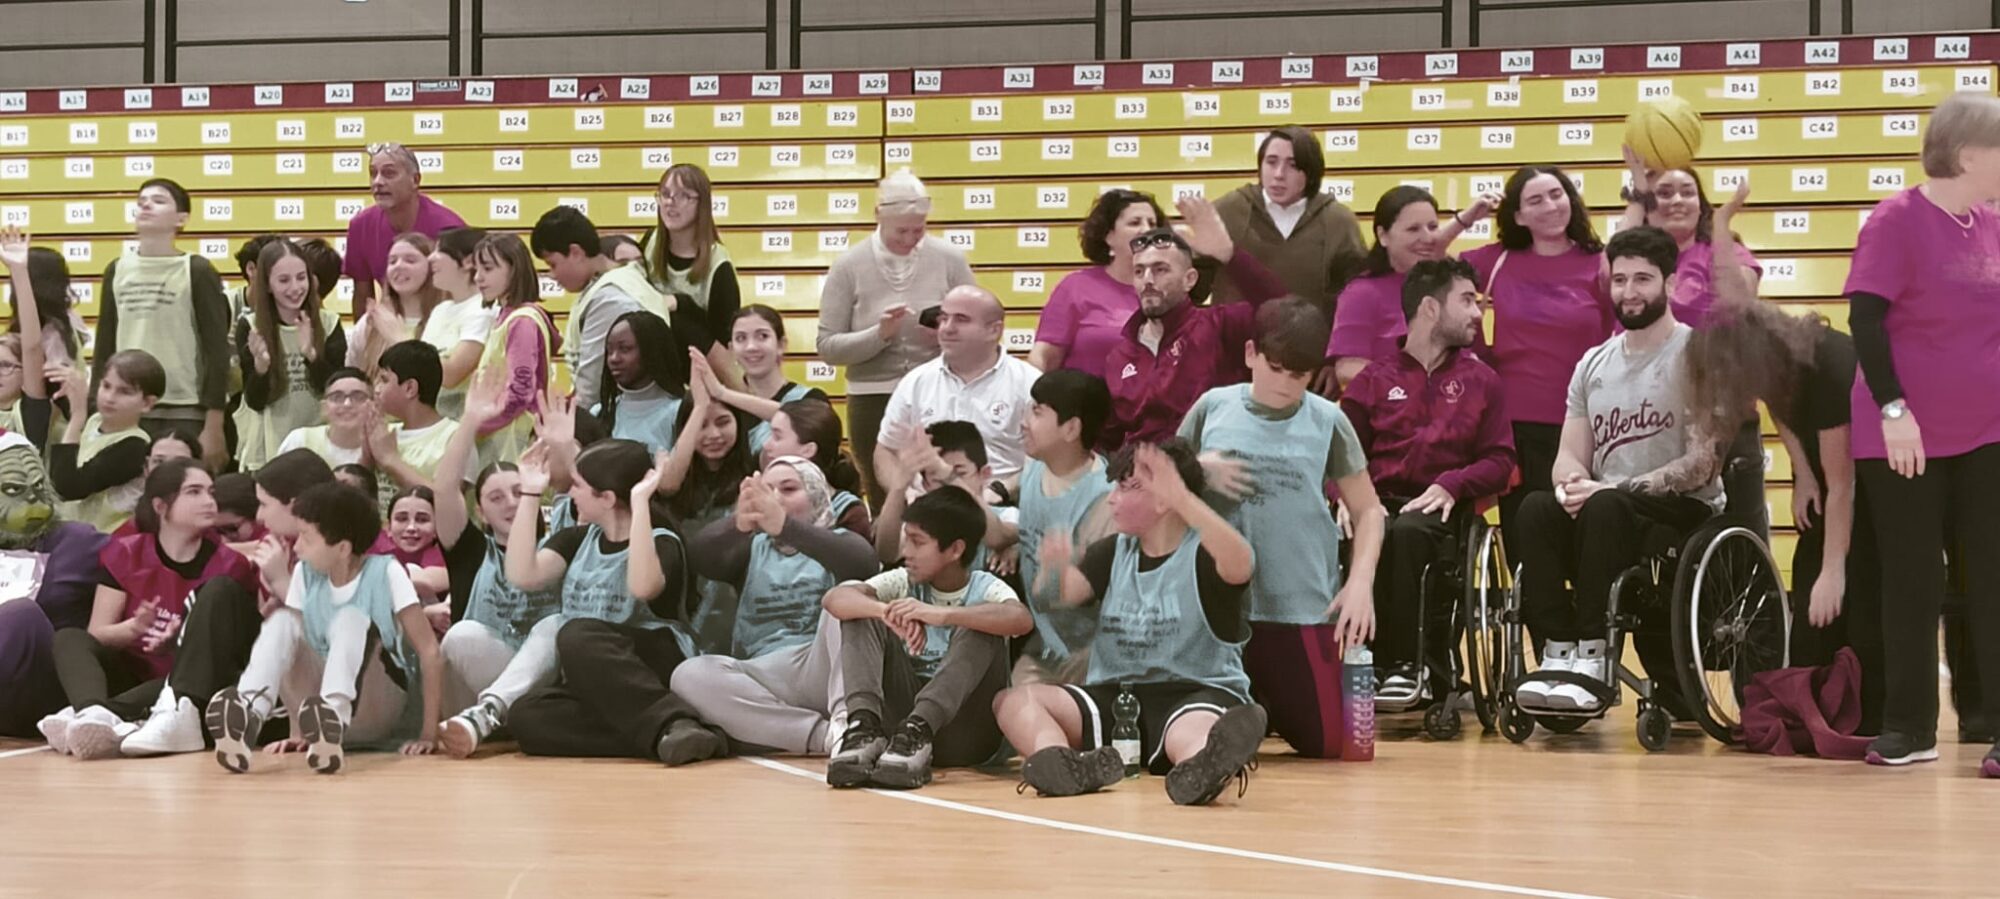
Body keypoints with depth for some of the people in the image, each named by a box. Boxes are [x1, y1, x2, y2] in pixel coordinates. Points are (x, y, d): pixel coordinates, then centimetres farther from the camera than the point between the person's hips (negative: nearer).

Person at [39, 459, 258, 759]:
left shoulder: (230, 567, -4)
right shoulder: (125, 555, 1)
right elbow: (95, 635, -3)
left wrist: (182, 644, -26)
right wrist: (133, 629, -25)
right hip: (130, 672, 2)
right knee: (70, 638, -23)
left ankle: (82, 714, -56)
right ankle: (97, 716, -56)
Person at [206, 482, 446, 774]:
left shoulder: (386, 572, -11)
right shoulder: (305, 574, 1)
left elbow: (429, 650, -14)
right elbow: (288, 638, 0)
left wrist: (429, 734, -19)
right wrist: (299, 730, -8)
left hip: (383, 708, -4)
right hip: (319, 709, 4)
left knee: (349, 618, -30)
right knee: (282, 619, -20)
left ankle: (333, 717, -59)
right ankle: (247, 717, -45)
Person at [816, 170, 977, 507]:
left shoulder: (949, 260, 0)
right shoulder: (849, 267, 0)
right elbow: (827, 347, -3)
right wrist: (878, 335, -18)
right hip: (873, 401, 0)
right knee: (885, 505, 7)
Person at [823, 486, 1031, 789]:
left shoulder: (985, 589, -6)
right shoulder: (904, 583, 4)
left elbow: (1022, 619, -31)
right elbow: (835, 598, -14)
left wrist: (940, 614, -42)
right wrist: (888, 612, -36)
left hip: (966, 733, -3)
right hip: (902, 714, 3)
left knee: (978, 628, -25)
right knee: (862, 615, -10)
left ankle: (916, 732, -40)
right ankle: (865, 729, -31)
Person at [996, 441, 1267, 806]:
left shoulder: (1204, 554, -2)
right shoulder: (1112, 552, 15)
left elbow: (1240, 566, -27)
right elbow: (1055, 598, 2)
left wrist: (1180, 498, -41)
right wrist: (1054, 569, -24)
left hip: (1198, 693, -6)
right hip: (1115, 696, 6)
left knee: (1192, 734, -41)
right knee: (1016, 700, -19)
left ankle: (1204, 768, -78)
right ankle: (1060, 764, -51)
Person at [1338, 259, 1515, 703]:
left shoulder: (1481, 380, 17)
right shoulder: (1375, 379, 16)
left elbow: (1500, 461, 9)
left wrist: (1450, 486, -10)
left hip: (1441, 508, -1)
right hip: (1379, 502, 1)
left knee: (1408, 531, -37)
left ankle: (1406, 665, -33)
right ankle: (1381, 662, -30)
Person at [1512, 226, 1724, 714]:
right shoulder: (1593, 364, 16)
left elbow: (1703, 463, -11)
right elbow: (1571, 455, 13)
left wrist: (1611, 489, -21)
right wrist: (1571, 486, -14)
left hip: (1686, 514, -5)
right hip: (1605, 516, 5)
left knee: (1605, 508, -37)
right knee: (1536, 509, -26)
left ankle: (1593, 658, -34)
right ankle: (1559, 653, -28)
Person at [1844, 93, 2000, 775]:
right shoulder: (1898, 221, -10)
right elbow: (1866, 317, -14)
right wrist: (1893, 409, -19)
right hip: (1908, 437, -5)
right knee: (1913, 584, 5)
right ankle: (1909, 728, 15)